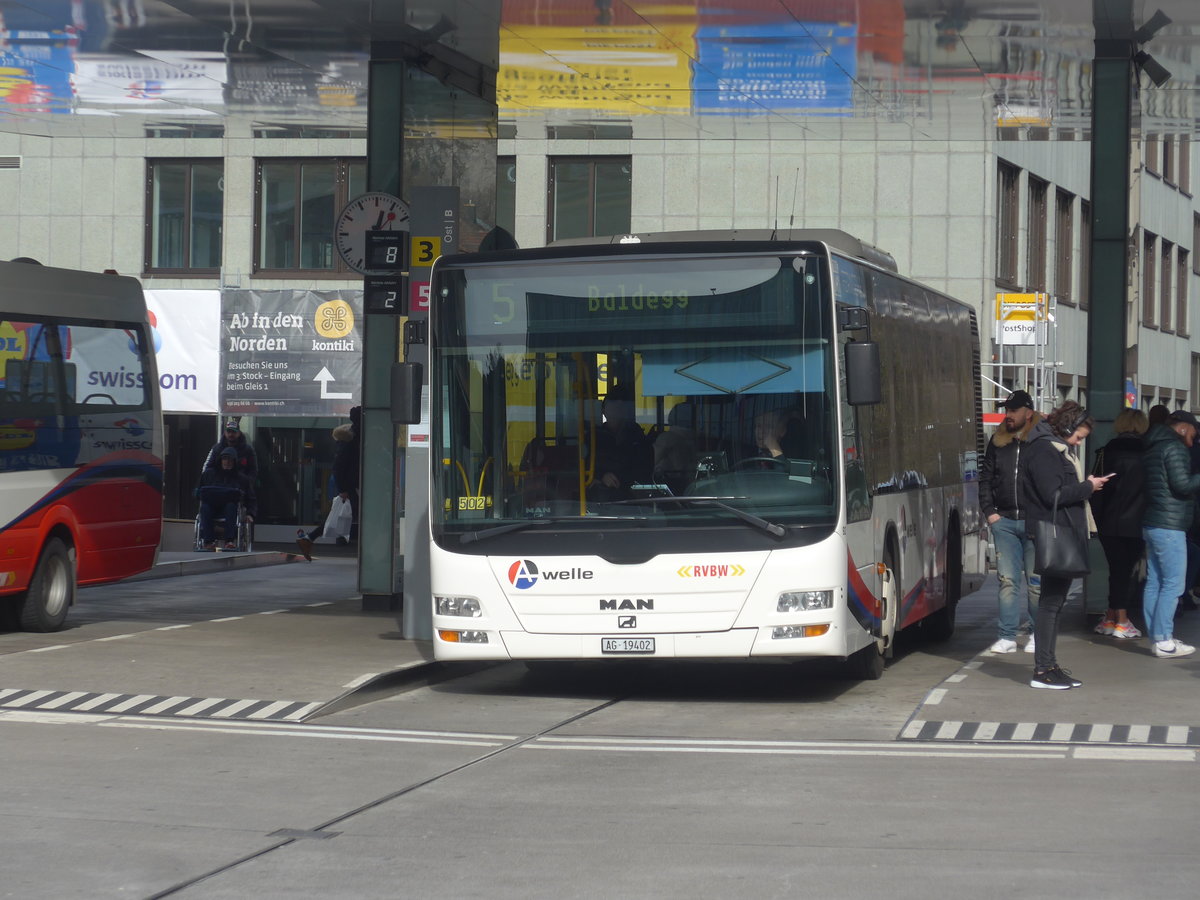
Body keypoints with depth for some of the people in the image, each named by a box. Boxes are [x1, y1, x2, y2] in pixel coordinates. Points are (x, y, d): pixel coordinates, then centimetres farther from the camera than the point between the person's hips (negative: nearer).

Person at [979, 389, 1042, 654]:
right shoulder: (998, 442, 11)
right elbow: (985, 478, 17)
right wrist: (989, 511, 7)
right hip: (1004, 520, 4)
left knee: (1035, 580, 2)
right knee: (1007, 579, 2)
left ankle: (1038, 634, 13)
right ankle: (1007, 636, 4)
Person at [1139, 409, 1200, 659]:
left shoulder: (1151, 449, 19)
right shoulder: (1175, 448, -11)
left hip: (1151, 524, 10)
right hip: (1170, 526, -10)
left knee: (1154, 582, 8)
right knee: (1173, 584, -9)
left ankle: (1157, 636, 10)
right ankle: (1164, 641, -12)